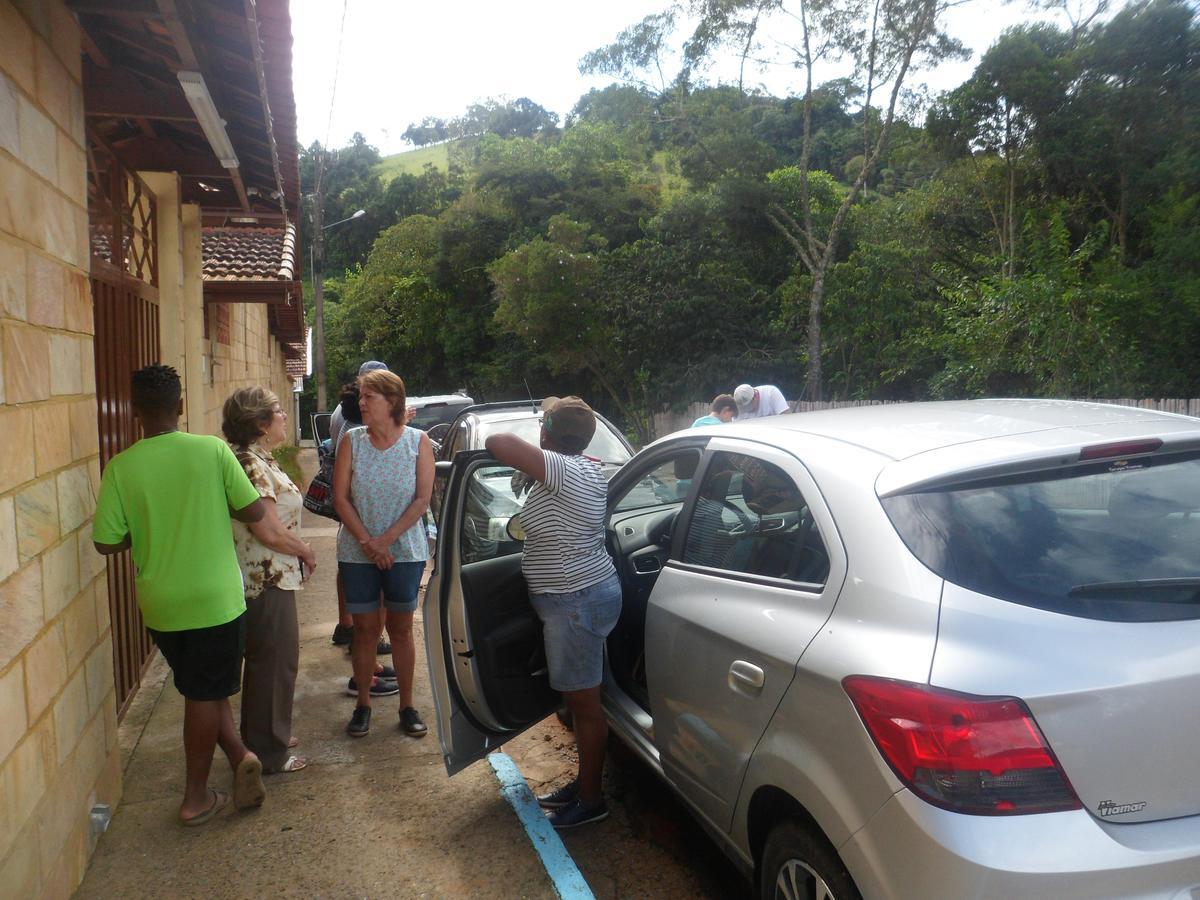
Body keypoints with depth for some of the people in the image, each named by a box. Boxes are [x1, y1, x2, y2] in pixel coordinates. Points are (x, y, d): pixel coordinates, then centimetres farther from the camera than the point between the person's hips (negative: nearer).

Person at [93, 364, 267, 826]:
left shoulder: (121, 467, -7)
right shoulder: (213, 450, -13)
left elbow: (107, 541, -5)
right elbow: (254, 511, -10)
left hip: (160, 605, 2)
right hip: (215, 598, -2)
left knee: (203, 689, 21)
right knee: (204, 694, 11)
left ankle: (239, 756, 12)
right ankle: (196, 797, 20)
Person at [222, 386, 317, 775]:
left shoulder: (260, 460, 10)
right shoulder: (250, 465, -22)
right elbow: (269, 532, -25)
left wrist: (300, 554, 7)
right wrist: (307, 553, -9)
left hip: (271, 577, 10)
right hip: (266, 580, -10)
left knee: (273, 659, 21)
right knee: (274, 662, 3)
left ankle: (269, 734, 37)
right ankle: (269, 753, 17)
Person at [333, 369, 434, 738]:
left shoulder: (418, 441, -6)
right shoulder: (352, 440, -3)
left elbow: (423, 498, -8)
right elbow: (340, 497, -4)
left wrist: (387, 539, -15)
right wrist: (368, 542, -13)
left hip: (405, 551, -1)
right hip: (357, 553, 1)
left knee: (401, 629, 9)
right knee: (365, 629, 8)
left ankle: (407, 706, 21)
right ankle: (363, 704, 23)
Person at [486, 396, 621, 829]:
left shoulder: (561, 469, -21)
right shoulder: (590, 469, 8)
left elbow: (501, 444, -31)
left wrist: (493, 442, -10)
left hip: (576, 602, -10)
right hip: (594, 590, 10)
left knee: (584, 704, 3)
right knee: (580, 700, 20)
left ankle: (591, 799, 17)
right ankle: (584, 783, 34)